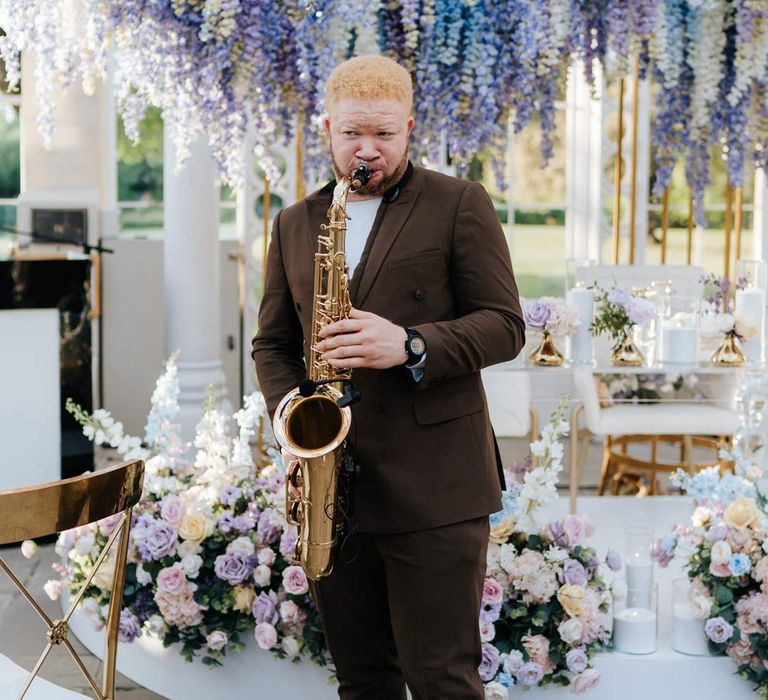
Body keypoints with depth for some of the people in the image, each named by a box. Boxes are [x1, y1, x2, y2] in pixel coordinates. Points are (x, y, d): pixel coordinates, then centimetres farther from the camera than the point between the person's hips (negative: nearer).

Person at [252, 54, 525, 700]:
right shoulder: (294, 224, 15)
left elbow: (504, 325, -4)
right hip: (333, 483, 4)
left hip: (434, 487, -4)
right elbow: (272, 343, 17)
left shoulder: (460, 205, 2)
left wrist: (410, 345, -20)